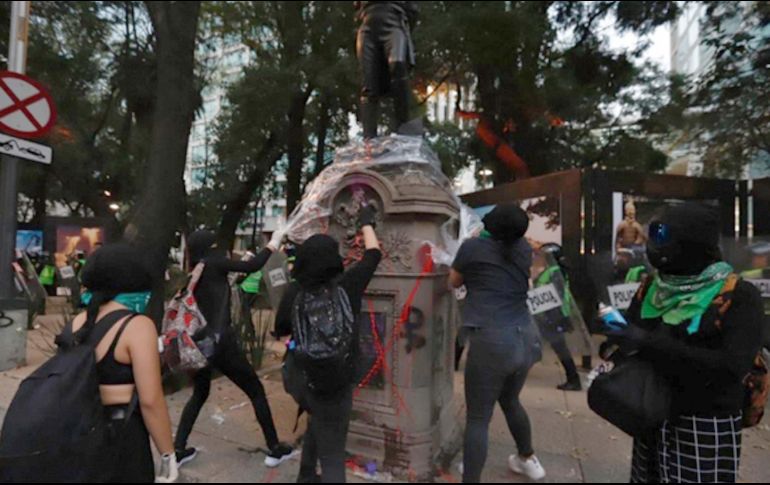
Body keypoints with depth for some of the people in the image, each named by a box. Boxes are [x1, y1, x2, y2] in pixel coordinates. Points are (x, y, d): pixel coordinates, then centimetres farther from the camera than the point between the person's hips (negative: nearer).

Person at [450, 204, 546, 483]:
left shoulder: (473, 247, -4)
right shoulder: (523, 249, 9)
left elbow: (454, 282, 12)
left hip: (492, 340, -6)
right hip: (525, 337, 7)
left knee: (478, 418, 3)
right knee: (510, 401, 29)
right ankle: (528, 460, 49)